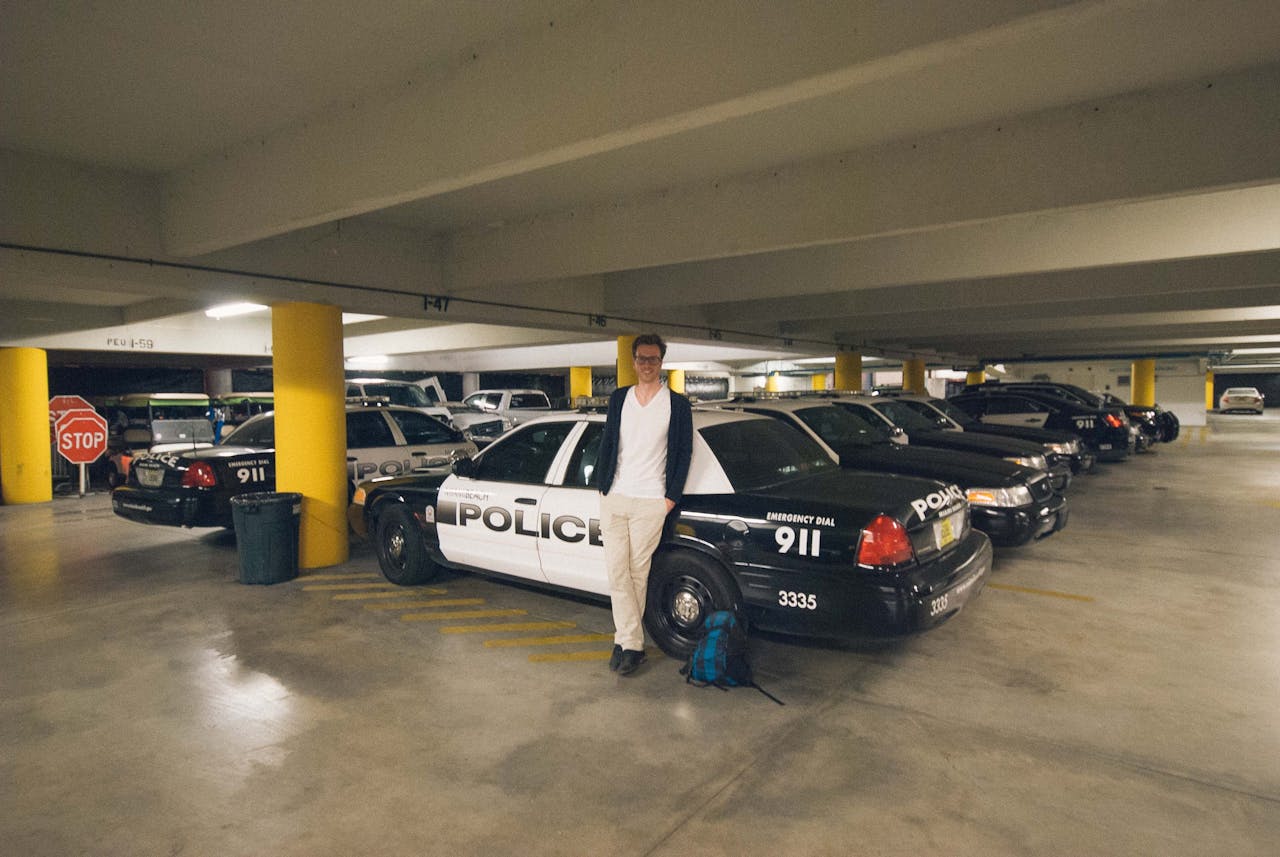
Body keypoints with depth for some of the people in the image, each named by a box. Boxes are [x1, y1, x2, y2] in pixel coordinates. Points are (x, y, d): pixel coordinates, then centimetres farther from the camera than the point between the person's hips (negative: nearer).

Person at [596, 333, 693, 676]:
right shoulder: (618, 399, 10)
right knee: (616, 571, 0)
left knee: (638, 573, 4)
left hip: (650, 502, -3)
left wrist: (671, 496, -2)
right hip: (614, 499, 3)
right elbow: (607, 445, 13)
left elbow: (683, 454, 3)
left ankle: (625, 640, 17)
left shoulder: (677, 404, 1)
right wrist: (603, 488, 7)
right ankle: (631, 644, 7)